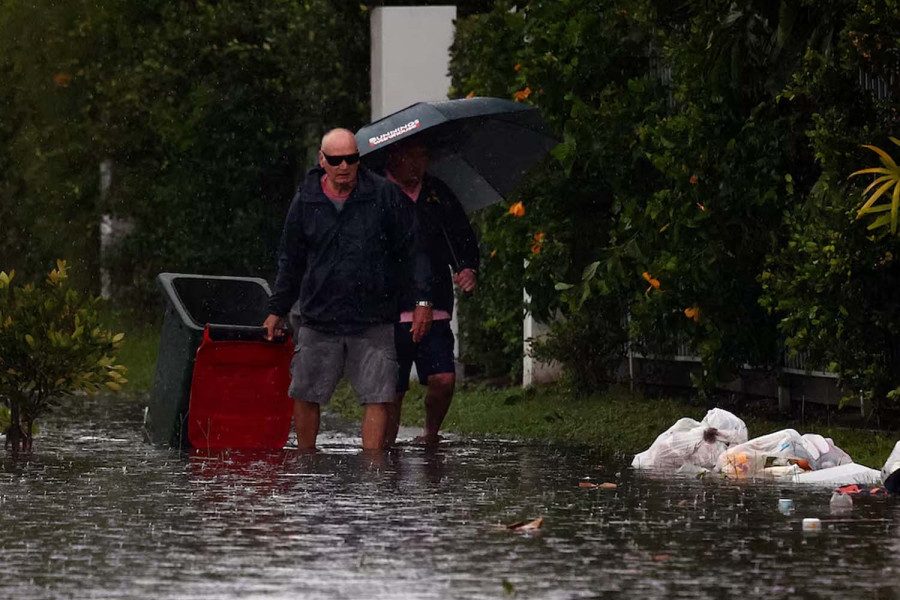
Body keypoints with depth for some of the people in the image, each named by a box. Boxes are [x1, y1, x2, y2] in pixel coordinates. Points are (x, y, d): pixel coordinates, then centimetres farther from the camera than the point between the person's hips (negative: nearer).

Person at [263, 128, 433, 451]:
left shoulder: (384, 194, 0)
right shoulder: (305, 201, 5)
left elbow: (413, 250, 4)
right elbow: (291, 262, 16)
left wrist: (423, 300, -1)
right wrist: (277, 310, 17)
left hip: (373, 323, -1)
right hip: (318, 320, 2)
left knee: (377, 399, -6)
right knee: (305, 397, 6)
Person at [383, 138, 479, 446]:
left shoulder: (438, 194, 11)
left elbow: (463, 236, 15)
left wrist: (468, 268, -4)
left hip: (433, 310, 2)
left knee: (443, 379, -11)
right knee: (391, 389, 1)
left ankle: (431, 434, 14)